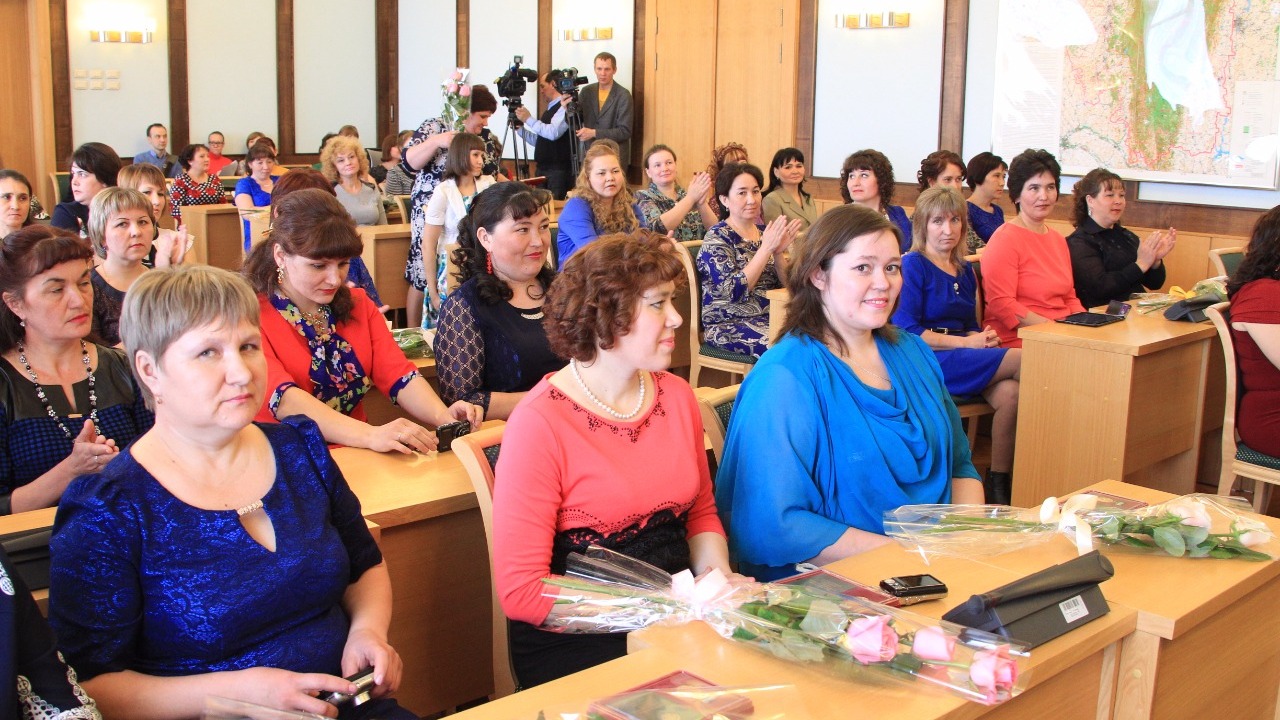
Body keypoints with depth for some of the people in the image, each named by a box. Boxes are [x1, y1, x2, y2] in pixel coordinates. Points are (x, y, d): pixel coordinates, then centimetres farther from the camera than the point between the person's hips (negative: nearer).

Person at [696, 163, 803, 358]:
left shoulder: (764, 232, 11)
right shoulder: (717, 237, -7)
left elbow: (785, 284, 9)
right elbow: (735, 291, -18)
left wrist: (779, 252, -9)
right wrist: (767, 248, -19)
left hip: (769, 318, 7)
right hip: (729, 325, -6)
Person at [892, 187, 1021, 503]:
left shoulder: (965, 270, 18)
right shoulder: (913, 265, -3)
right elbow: (906, 331, -12)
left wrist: (983, 337, -1)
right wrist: (965, 342, -13)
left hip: (963, 359, 7)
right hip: (926, 361, -6)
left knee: (1010, 394, -26)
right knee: (1022, 361, -21)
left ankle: (999, 484, -14)